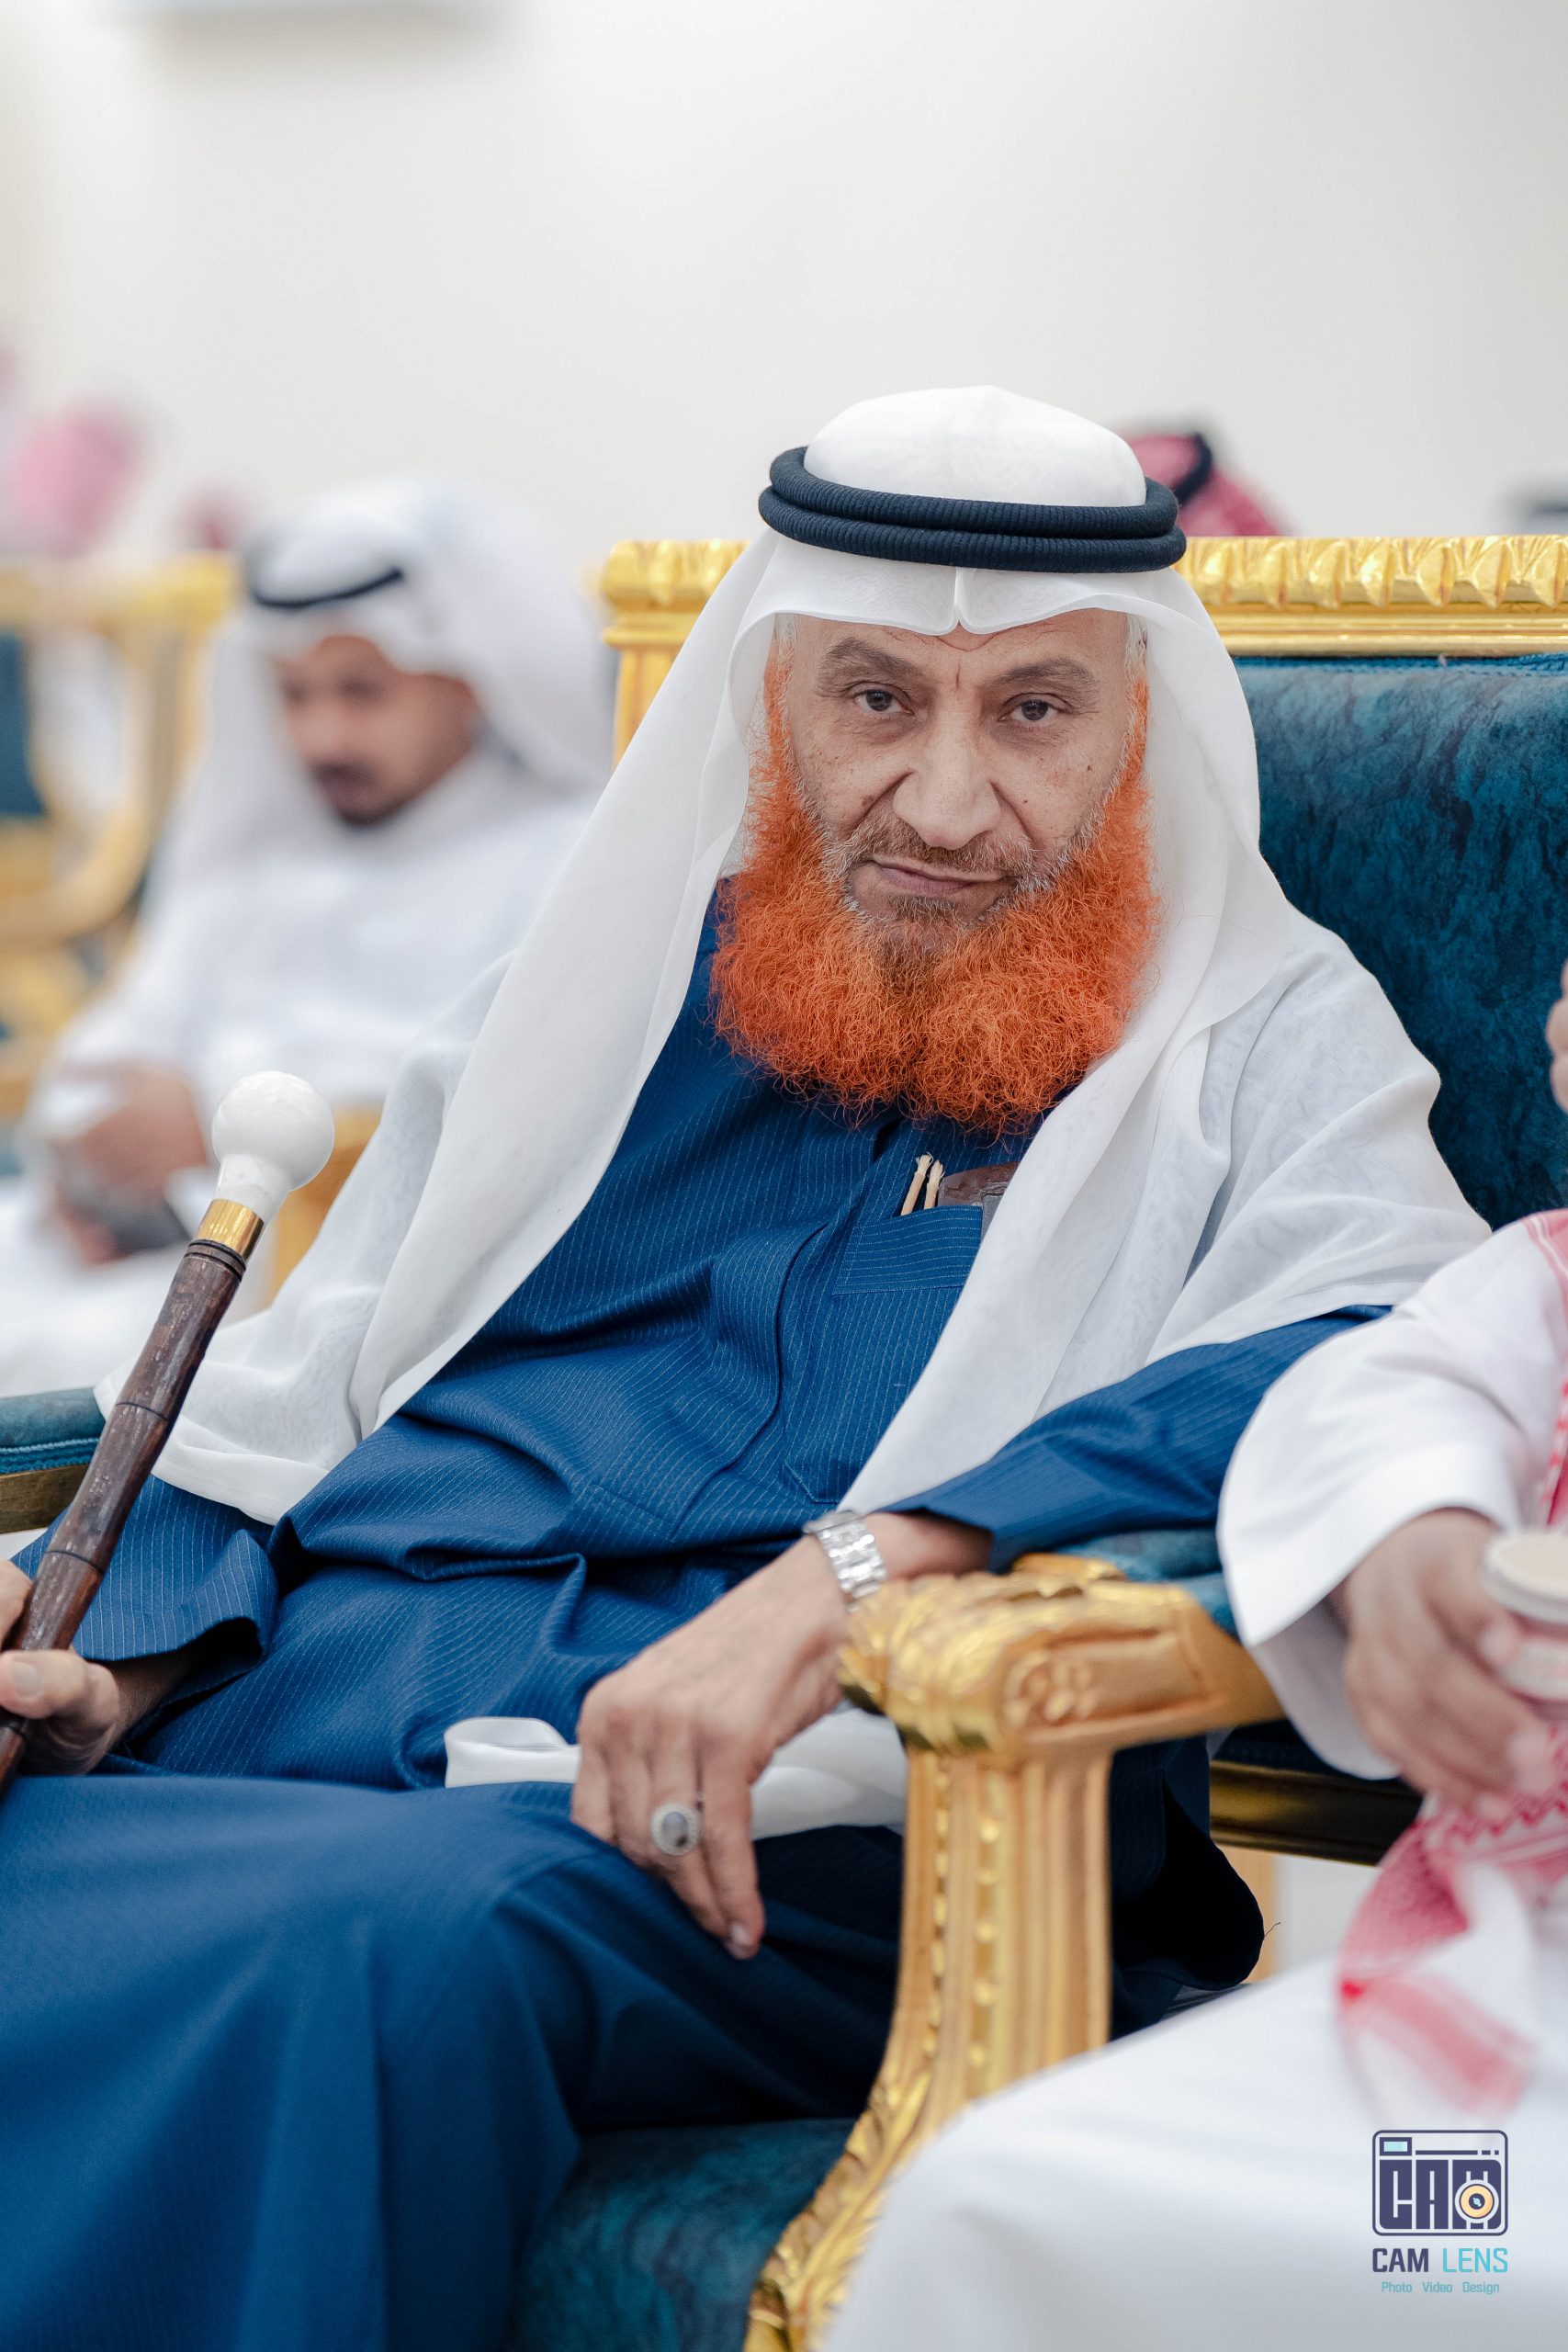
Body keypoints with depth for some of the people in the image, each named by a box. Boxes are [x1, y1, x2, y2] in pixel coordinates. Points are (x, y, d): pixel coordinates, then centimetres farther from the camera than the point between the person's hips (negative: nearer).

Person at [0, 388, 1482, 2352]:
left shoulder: (1264, 1040, 9)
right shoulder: (604, 982, 22)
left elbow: (1381, 1361, -13)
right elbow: (295, 1389, 24)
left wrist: (839, 1577, -26)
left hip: (790, 1838, -3)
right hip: (268, 1752, 4)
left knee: (388, 1943, -36)